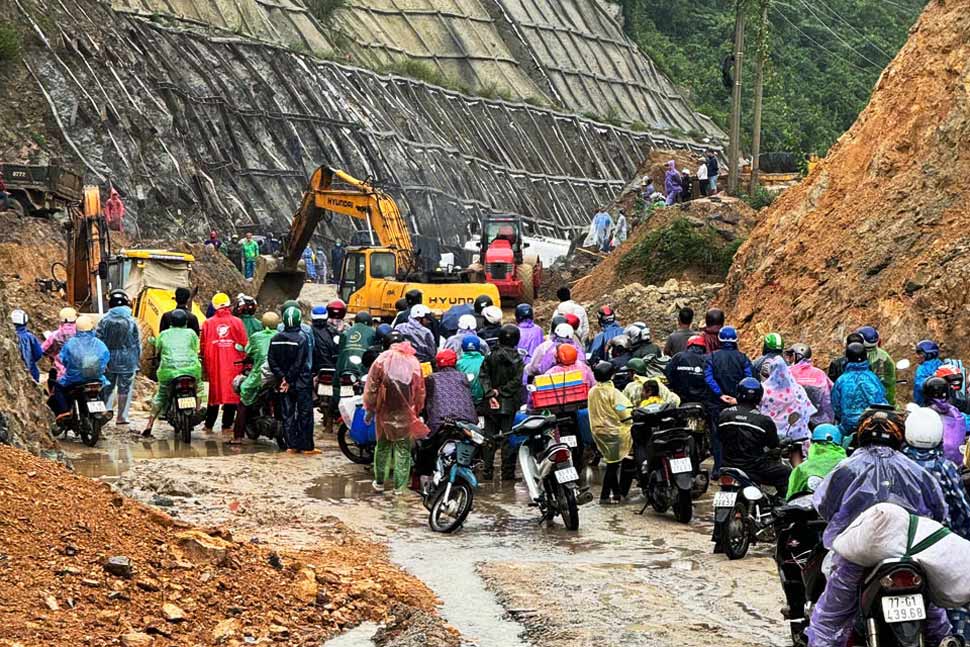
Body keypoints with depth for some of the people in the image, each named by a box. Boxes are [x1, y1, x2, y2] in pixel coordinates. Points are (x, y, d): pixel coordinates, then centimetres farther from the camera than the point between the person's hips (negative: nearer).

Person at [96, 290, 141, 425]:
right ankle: (122, 416, 4)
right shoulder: (131, 322, -6)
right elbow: (137, 343, -1)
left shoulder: (104, 320, -4)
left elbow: (98, 340, -2)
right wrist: (138, 361, 9)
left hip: (109, 360, 1)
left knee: (107, 387, 13)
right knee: (124, 389, 4)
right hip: (127, 361, -1)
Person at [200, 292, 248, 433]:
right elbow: (244, 344, -2)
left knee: (214, 393, 10)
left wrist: (205, 365, 12)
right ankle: (227, 425, 3)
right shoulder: (237, 322, -2)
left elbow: (203, 346, 3)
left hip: (214, 364, 2)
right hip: (234, 364, -2)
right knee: (231, 393, 4)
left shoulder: (208, 323, 1)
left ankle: (209, 426, 12)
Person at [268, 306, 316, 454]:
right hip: (301, 381, -4)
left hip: (284, 382, 4)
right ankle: (306, 446, 2)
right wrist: (289, 379, -10)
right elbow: (299, 362, -16)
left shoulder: (276, 339, 2)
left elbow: (271, 360, -1)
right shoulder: (302, 338, -13)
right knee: (305, 414, 2)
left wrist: (282, 377, -4)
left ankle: (291, 445, 7)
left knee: (287, 414, 8)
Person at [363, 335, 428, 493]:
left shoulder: (382, 360, -7)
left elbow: (371, 387, -6)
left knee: (383, 446, 14)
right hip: (406, 414, 0)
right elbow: (420, 390, 6)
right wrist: (417, 410, 17)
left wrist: (369, 409, 3)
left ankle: (379, 481, 19)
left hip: (385, 412, 0)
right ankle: (400, 486, 5)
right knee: (403, 449, 6)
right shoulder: (414, 362, 0)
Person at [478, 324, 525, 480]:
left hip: (491, 405, 2)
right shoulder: (517, 359, -6)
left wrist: (490, 394, -11)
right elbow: (517, 381, -13)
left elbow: (483, 376, -6)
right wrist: (501, 391, -9)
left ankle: (487, 471, 7)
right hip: (510, 404, -2)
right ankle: (508, 472, 0)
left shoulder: (491, 357, 1)